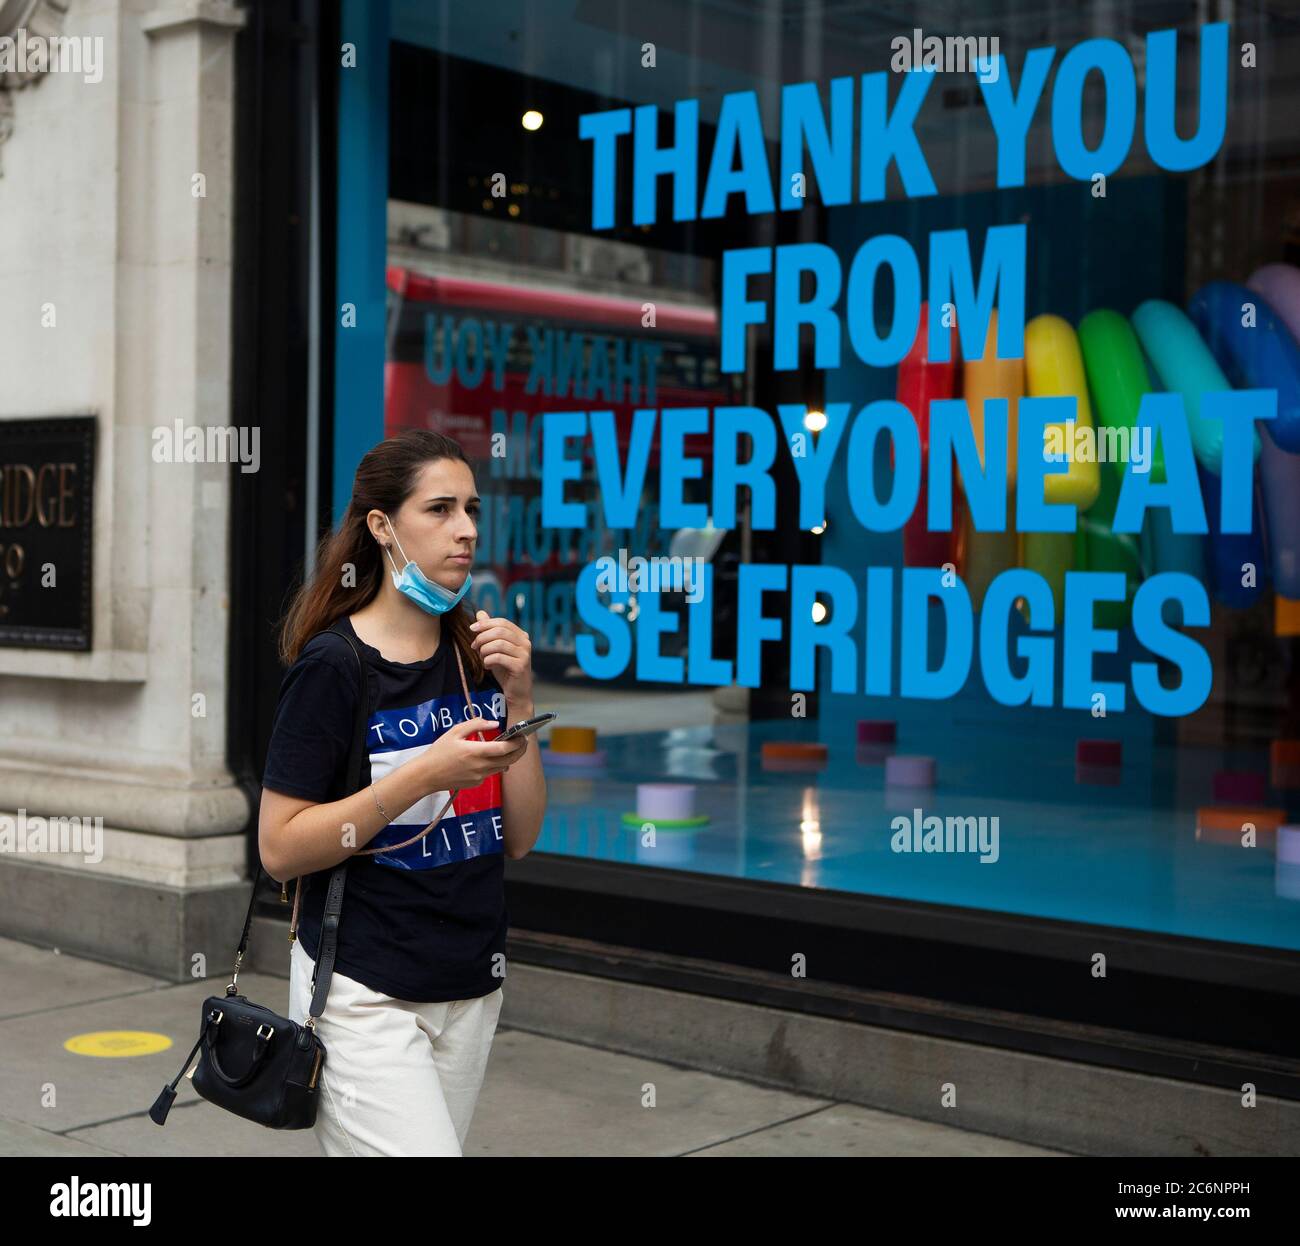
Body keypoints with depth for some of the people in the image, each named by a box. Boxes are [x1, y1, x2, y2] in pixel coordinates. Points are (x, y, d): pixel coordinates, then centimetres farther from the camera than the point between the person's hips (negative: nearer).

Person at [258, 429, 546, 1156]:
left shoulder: (477, 654, 6)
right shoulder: (333, 665, -12)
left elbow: (519, 838, 6)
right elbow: (280, 849, -15)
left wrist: (518, 701, -6)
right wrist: (426, 774, -22)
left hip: (473, 987, 6)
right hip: (366, 996, -6)